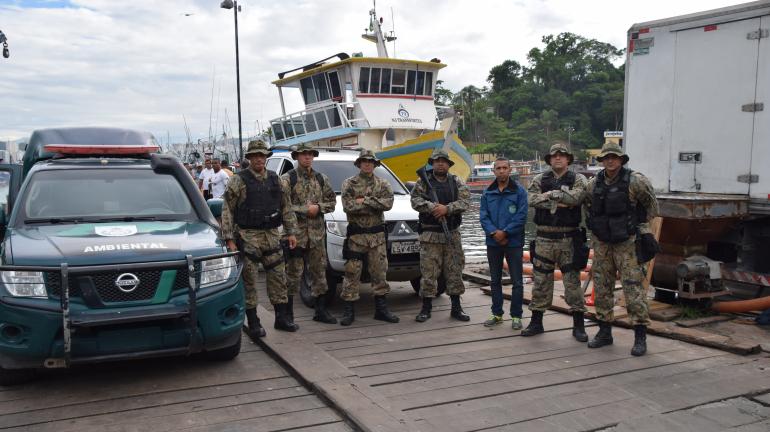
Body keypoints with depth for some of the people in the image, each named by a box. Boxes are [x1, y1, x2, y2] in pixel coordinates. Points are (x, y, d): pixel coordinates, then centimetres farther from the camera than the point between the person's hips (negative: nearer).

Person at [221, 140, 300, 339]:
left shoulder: (275, 179, 10)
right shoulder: (239, 180, -3)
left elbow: (286, 207, 14)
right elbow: (227, 211, -5)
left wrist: (291, 232, 8)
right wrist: (229, 239, -11)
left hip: (272, 235, 4)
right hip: (248, 236, -4)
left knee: (278, 276, 8)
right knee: (249, 280, 0)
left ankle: (282, 317, 20)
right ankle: (253, 323, 9)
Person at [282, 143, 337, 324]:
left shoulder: (322, 179, 12)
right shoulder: (287, 179, -1)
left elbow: (332, 201, 12)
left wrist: (319, 207, -6)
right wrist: (305, 210, -14)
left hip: (317, 233, 4)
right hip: (296, 232, -4)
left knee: (319, 271, 9)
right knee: (293, 273, -1)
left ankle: (321, 311, 19)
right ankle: (287, 312, 9)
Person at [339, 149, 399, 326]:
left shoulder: (383, 184, 9)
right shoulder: (349, 183, 3)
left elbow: (388, 203, -10)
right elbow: (348, 206, -13)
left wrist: (364, 201, -14)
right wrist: (375, 205, -11)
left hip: (377, 235, 3)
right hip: (356, 235, -2)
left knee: (379, 272, 7)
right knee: (352, 273, -1)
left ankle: (381, 309, 16)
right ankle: (349, 310, 6)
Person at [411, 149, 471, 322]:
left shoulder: (457, 182, 8)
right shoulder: (423, 181, 4)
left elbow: (465, 202, -5)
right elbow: (415, 200, -8)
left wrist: (446, 208, -19)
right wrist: (432, 207, -22)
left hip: (452, 234, 2)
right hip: (430, 234, -2)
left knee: (454, 271, 7)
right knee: (428, 272, -1)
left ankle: (456, 308, 17)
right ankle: (426, 308, 9)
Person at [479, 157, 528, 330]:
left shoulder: (519, 191, -4)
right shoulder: (487, 193, 7)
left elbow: (521, 216, -11)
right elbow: (483, 216, 0)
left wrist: (505, 232, -17)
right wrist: (494, 233, -16)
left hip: (514, 242, -4)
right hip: (493, 243, 4)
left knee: (517, 281, 1)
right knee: (495, 280, 12)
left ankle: (516, 316, 10)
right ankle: (497, 313, 23)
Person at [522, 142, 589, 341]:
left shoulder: (578, 179, 3)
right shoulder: (539, 180, 8)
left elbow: (575, 197, -18)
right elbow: (532, 199, -11)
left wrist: (551, 194, -12)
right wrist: (559, 203, -16)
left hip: (569, 238, -2)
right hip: (544, 238, 2)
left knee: (573, 281, 2)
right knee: (541, 281, 8)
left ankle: (578, 325, 12)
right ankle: (536, 322, 19)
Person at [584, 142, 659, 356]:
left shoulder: (635, 181, -10)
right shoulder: (593, 184, 3)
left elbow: (651, 204, 4)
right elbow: (588, 206, 21)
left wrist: (639, 226, 7)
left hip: (627, 243, -5)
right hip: (602, 244, 5)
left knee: (633, 287, -7)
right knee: (601, 288, 9)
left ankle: (640, 337, 1)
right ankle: (604, 332, 21)